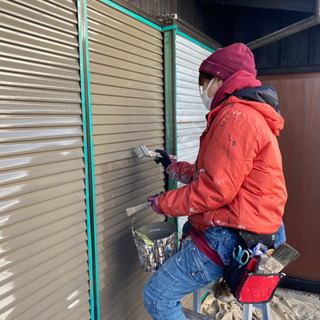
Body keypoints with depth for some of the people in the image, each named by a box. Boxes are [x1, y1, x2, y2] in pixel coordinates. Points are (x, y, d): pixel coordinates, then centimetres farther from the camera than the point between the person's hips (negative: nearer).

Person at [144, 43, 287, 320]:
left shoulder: (236, 118, -20)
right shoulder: (250, 116, 17)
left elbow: (216, 190, -25)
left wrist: (165, 203, -12)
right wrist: (174, 166, 24)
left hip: (229, 239, -12)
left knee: (157, 296, -7)